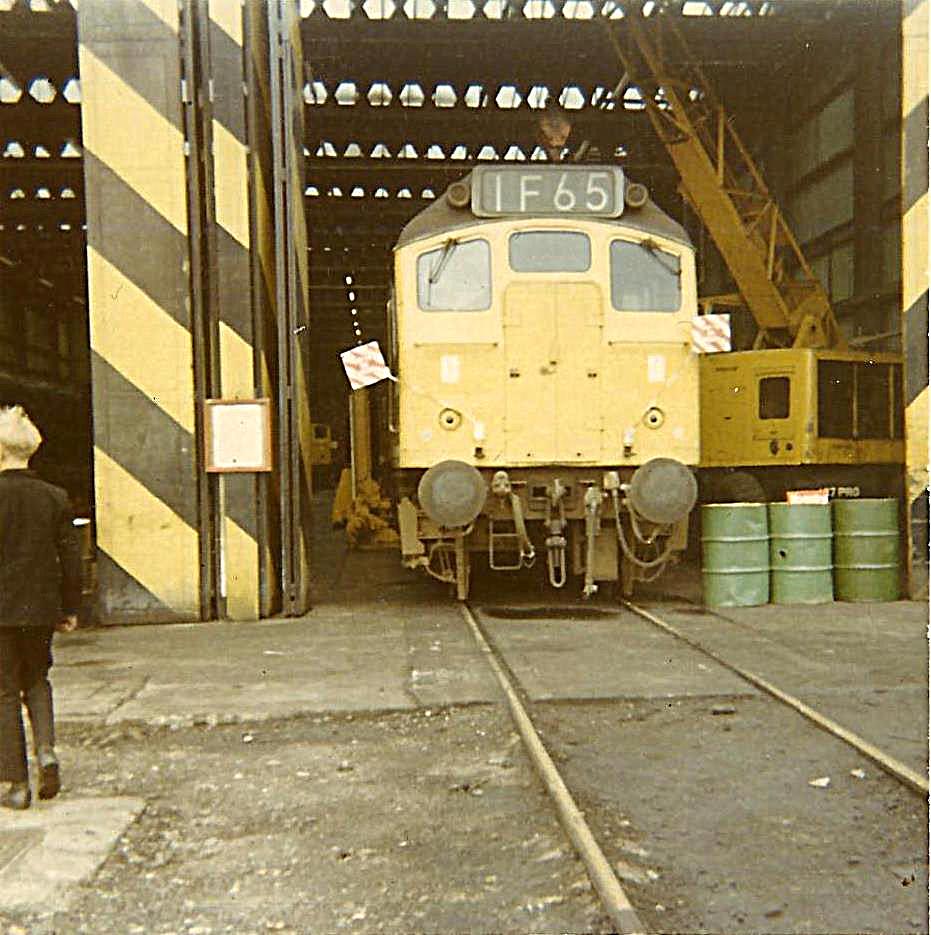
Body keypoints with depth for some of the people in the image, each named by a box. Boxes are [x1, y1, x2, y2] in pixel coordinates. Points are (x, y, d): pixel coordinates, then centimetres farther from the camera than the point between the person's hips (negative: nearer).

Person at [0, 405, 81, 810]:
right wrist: (70, 607, 11)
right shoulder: (54, 496, 0)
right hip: (42, 607, 3)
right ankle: (46, 750, 1)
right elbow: (71, 555, 3)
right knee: (36, 680, 22)